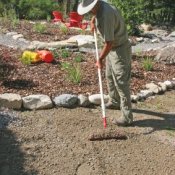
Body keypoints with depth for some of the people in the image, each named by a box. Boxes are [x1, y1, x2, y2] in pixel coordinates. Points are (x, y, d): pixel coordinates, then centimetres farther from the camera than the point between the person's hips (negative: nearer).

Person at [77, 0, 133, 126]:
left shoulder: (106, 14, -31)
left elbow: (109, 42, -29)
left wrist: (100, 59, -21)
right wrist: (93, 21, 29)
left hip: (120, 49, -10)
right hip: (112, 48, 10)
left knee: (121, 82, -8)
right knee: (110, 77, 22)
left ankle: (127, 117, -2)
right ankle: (115, 102, 43)